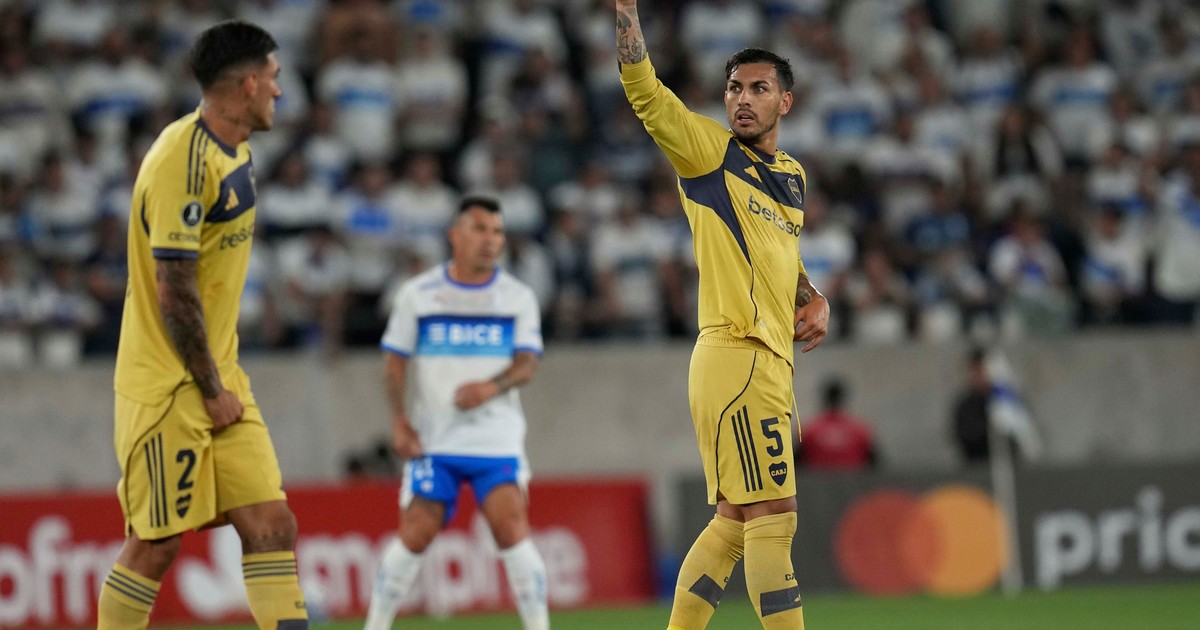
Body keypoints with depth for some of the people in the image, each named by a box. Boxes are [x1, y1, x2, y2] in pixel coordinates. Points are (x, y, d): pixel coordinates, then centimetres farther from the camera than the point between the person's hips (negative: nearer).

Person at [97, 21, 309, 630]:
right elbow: (175, 292, -20)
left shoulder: (234, 154, 12)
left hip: (217, 378, 9)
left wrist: (224, 378, 16)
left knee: (272, 526, 0)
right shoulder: (183, 160, -19)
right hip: (167, 388, -9)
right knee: (156, 544, -2)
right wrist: (212, 391, -15)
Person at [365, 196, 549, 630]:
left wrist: (491, 387, -23)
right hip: (433, 441, 0)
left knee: (512, 527, -15)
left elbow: (527, 363, -2)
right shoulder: (417, 294, 4)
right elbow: (395, 361, 6)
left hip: (498, 439, 0)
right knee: (414, 535, -4)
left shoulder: (518, 297, 5)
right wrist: (399, 420, -6)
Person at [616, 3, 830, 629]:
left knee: (735, 520, 11)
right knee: (772, 517, -11)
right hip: (734, 358, -8)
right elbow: (642, 89, -13)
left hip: (771, 365, 8)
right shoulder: (709, 149, -1)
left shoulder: (792, 175, 19)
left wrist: (814, 299, 17)